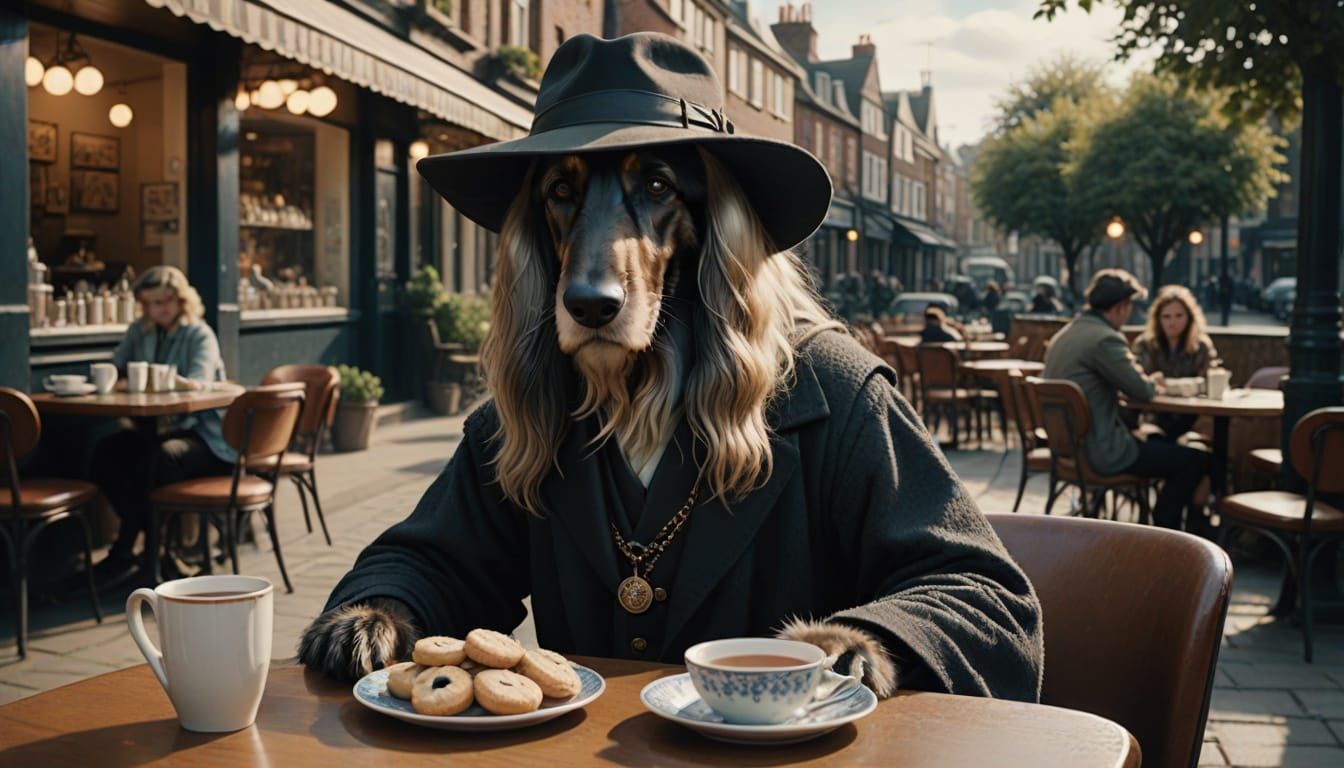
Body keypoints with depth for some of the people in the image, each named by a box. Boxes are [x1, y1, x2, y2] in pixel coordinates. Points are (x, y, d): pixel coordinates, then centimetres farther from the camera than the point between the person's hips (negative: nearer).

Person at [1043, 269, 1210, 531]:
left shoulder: (1063, 335, 11)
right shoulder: (1106, 338, -19)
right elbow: (1142, 391, -14)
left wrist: (1147, 382, 12)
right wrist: (1153, 382, 9)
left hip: (1067, 445, 10)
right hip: (1101, 453, -10)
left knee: (1157, 444, 28)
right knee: (1197, 461, 0)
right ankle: (1162, 529, 13)